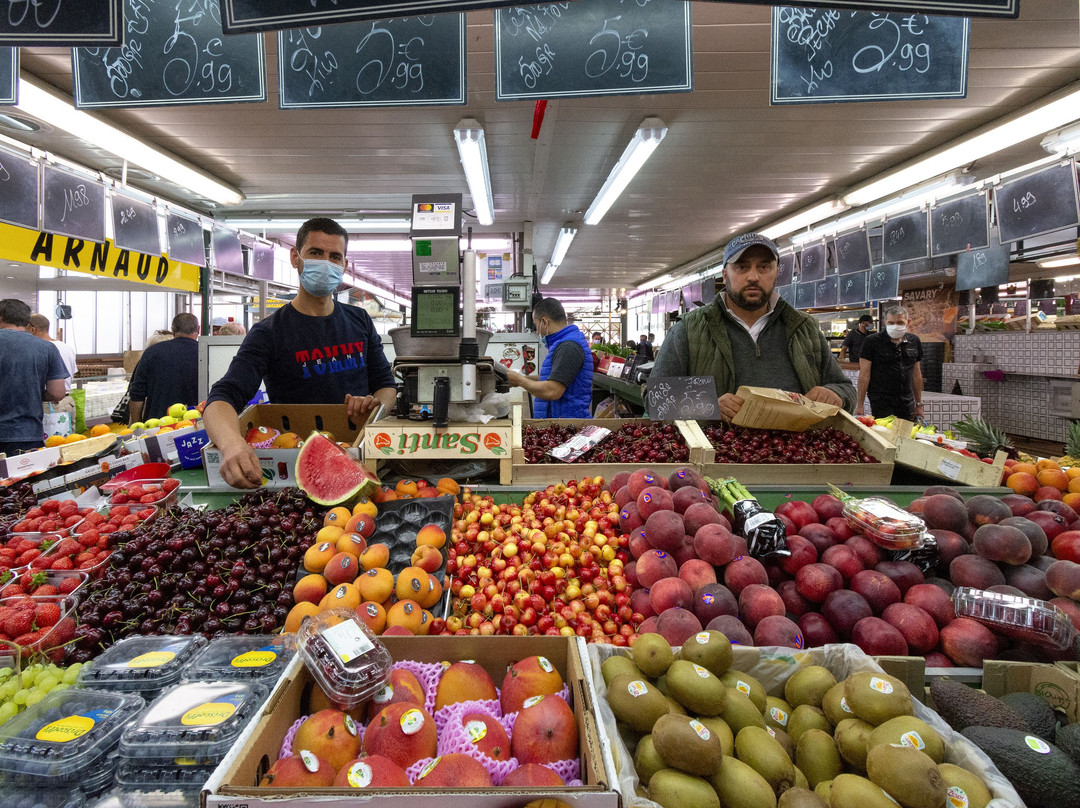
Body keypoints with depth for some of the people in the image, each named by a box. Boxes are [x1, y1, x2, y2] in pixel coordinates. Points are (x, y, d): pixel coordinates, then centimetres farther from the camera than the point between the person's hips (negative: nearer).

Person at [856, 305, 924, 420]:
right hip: (881, 405, -4)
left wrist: (919, 404, 15)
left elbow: (916, 374, 16)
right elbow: (864, 375, -7)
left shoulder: (914, 342, 10)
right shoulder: (872, 341, -4)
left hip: (907, 405, 5)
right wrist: (860, 405, -11)